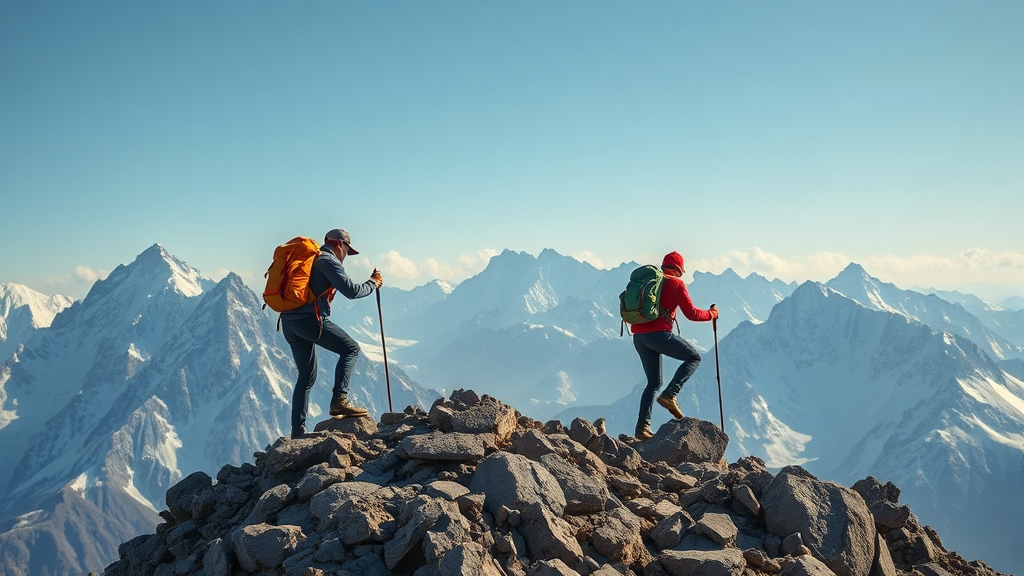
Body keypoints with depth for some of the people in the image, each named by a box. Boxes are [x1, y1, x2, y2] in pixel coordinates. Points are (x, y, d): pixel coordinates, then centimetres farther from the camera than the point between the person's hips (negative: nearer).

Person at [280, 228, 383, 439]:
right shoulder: (328, 260, -2)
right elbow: (351, 291, -10)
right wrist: (373, 283, 4)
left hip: (288, 322, 9)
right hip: (309, 319, -9)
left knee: (306, 376, 14)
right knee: (350, 349, -1)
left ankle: (297, 432, 11)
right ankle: (339, 400, -14)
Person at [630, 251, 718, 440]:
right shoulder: (676, 283, 3)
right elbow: (691, 313, -1)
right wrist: (711, 314, 14)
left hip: (638, 337, 7)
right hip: (659, 334, -7)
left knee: (653, 383, 16)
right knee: (694, 358, 11)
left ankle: (642, 427, 6)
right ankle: (669, 394, -7)